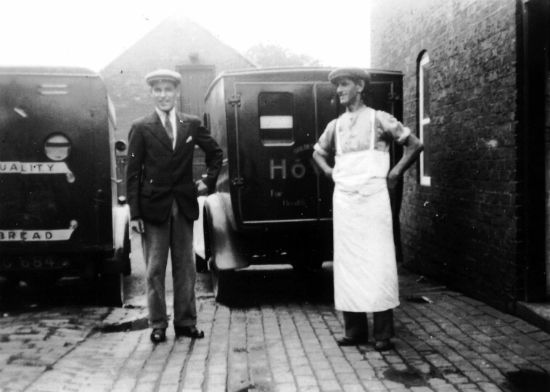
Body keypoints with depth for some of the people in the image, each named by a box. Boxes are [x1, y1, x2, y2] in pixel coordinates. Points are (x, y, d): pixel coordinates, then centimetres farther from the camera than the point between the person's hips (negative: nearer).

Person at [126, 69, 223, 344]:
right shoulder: (141, 128, -2)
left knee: (185, 267, 8)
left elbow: (215, 153, 19)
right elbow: (132, 173, -4)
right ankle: (158, 324, 14)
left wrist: (209, 181, 7)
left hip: (184, 207, 3)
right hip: (153, 207, -2)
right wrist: (134, 213, -9)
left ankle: (185, 322, 18)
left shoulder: (192, 125, 6)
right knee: (155, 269, 4)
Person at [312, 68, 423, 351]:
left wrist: (394, 174, -2)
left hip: (373, 197, -4)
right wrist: (330, 172, 13)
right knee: (347, 264, 4)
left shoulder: (379, 119, 1)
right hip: (343, 199, 5)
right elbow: (318, 152, 30)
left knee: (377, 262, -5)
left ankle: (383, 333, 1)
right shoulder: (335, 125, 14)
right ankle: (354, 330, 11)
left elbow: (414, 145, 3)